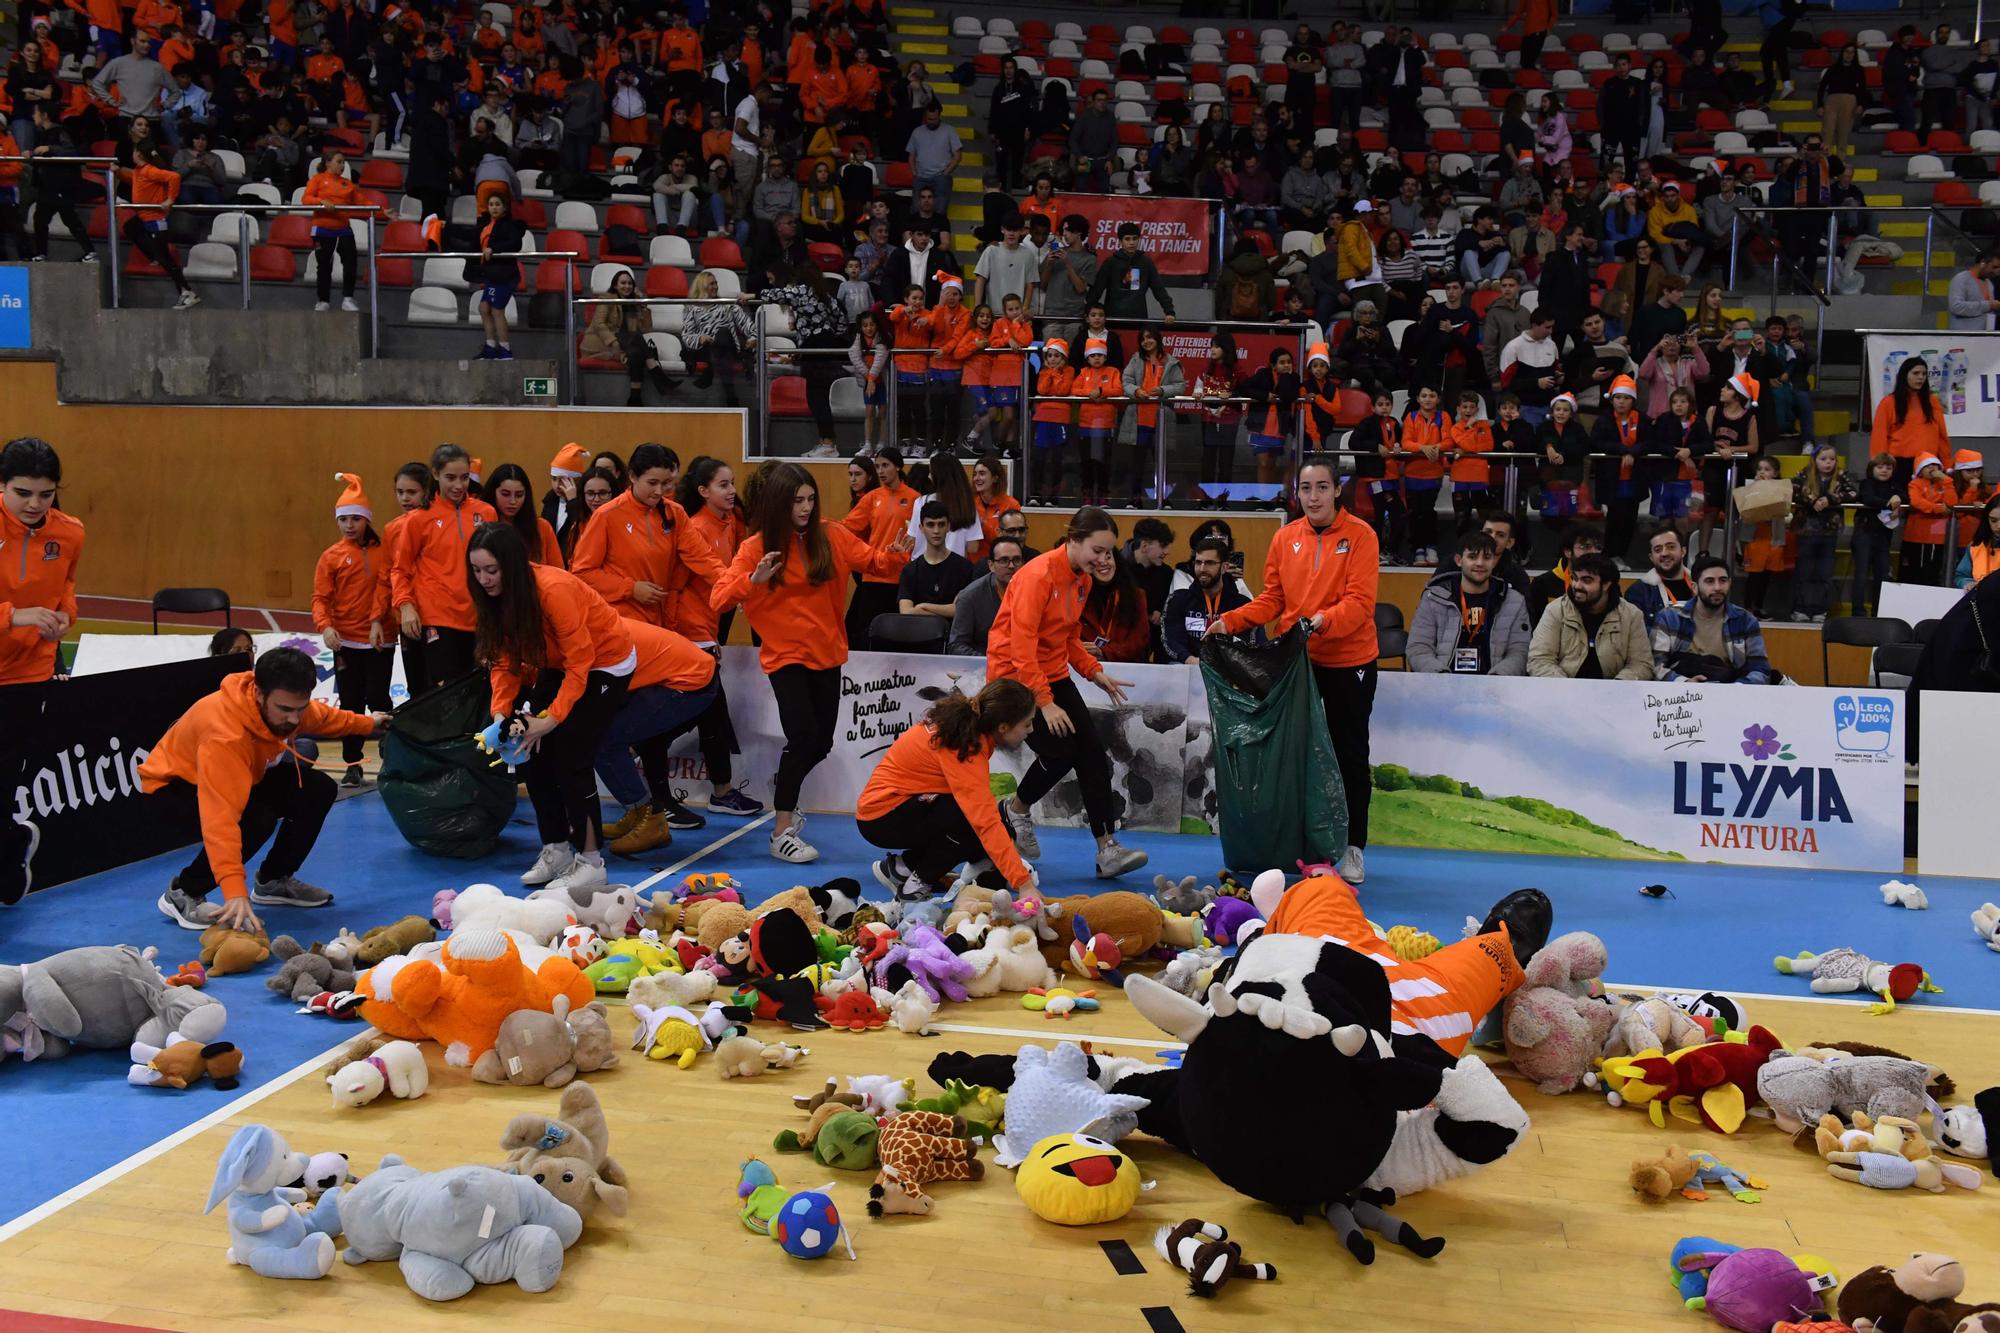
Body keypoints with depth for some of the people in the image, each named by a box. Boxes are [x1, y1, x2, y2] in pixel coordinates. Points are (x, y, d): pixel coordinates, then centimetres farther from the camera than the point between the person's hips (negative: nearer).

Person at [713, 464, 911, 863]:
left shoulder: (832, 536, -2)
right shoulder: (757, 547, -10)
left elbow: (874, 563, 1)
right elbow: (718, 598, -15)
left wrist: (894, 553, -20)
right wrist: (752, 580, -33)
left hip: (826, 653, 4)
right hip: (785, 654, -4)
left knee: (821, 742, 11)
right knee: (804, 736, -18)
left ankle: (783, 788, 43)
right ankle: (782, 832, -5)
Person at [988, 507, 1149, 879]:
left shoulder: (1083, 580, 7)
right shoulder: (1039, 575, -20)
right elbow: (1022, 646, -23)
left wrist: (1094, 672, 3)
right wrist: (1045, 703, -25)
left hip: (1053, 674, 8)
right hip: (1014, 674, -8)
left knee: (1092, 752, -4)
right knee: (1060, 753, -17)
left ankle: (1107, 850, -3)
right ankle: (1016, 809, 13)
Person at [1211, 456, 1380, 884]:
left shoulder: (1360, 535, -8)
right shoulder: (1285, 538, 4)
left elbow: (1360, 602, -17)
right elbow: (1271, 598, 6)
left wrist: (1322, 620, -34)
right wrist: (1231, 620, -9)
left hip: (1348, 662, -4)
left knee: (1349, 755, 5)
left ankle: (1353, 848, 15)